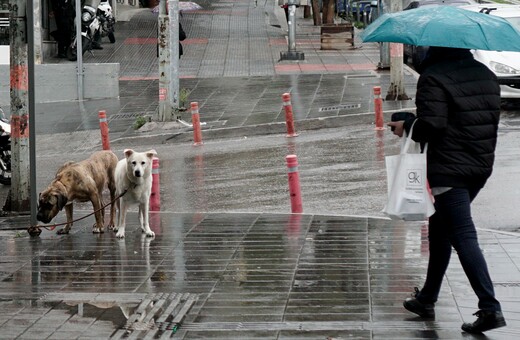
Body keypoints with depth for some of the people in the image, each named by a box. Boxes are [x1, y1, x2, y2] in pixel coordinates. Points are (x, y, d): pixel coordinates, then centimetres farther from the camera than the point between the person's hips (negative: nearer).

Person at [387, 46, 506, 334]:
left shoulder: (433, 77, -13)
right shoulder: (485, 75, 11)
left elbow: (431, 125, -20)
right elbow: (493, 118, 13)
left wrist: (407, 126, -2)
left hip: (448, 170, -8)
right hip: (482, 167, 8)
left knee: (463, 237, -9)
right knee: (440, 230, 21)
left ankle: (490, 308, -18)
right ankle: (427, 299, 30)